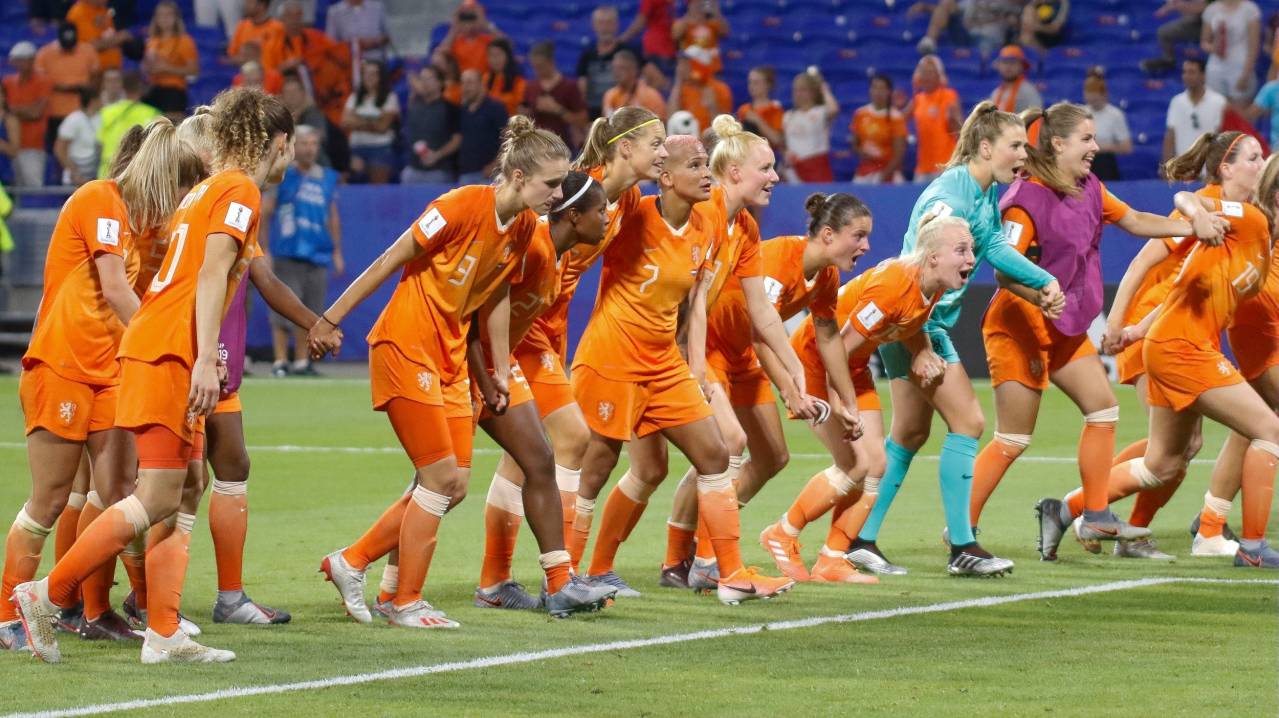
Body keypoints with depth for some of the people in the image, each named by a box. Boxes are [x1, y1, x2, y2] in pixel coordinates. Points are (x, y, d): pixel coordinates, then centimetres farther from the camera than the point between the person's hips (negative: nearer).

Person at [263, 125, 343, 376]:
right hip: (286, 255, -4)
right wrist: (263, 249, -6)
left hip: (318, 256, 4)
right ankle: (280, 361, -2)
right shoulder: (281, 175, 0)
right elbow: (264, 213, 0)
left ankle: (302, 362, 12)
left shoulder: (328, 178, 12)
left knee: (311, 313, 5)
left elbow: (333, 218, 19)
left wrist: (337, 252, 16)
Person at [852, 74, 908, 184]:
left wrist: (886, 175, -16)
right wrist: (861, 153, -8)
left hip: (887, 172, -4)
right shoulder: (860, 114, 7)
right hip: (863, 174, 4)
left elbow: (899, 153, -8)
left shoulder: (895, 117, -6)